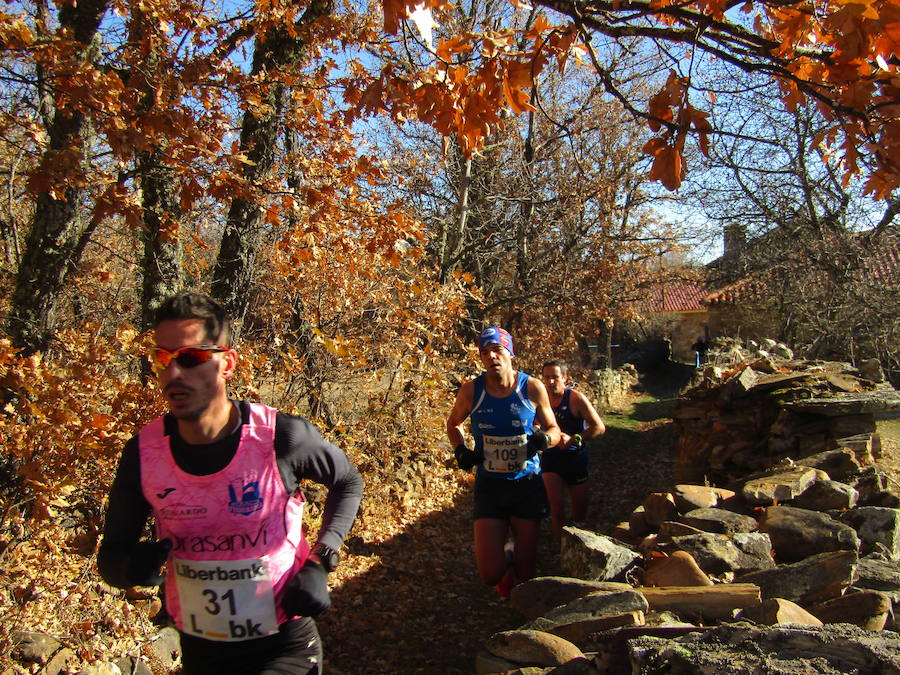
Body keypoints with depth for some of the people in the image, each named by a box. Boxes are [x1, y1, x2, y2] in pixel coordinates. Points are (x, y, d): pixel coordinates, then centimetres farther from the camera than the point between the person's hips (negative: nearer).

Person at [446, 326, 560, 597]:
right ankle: (508, 556, 30)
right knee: (491, 575, -4)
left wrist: (545, 438, -17)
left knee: (525, 573, 8)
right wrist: (460, 451, -4)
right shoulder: (471, 391, -7)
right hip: (489, 486, 0)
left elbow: (554, 429, 6)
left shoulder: (532, 388, -8)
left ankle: (518, 563, 45)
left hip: (527, 485, 0)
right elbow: (453, 424, 14)